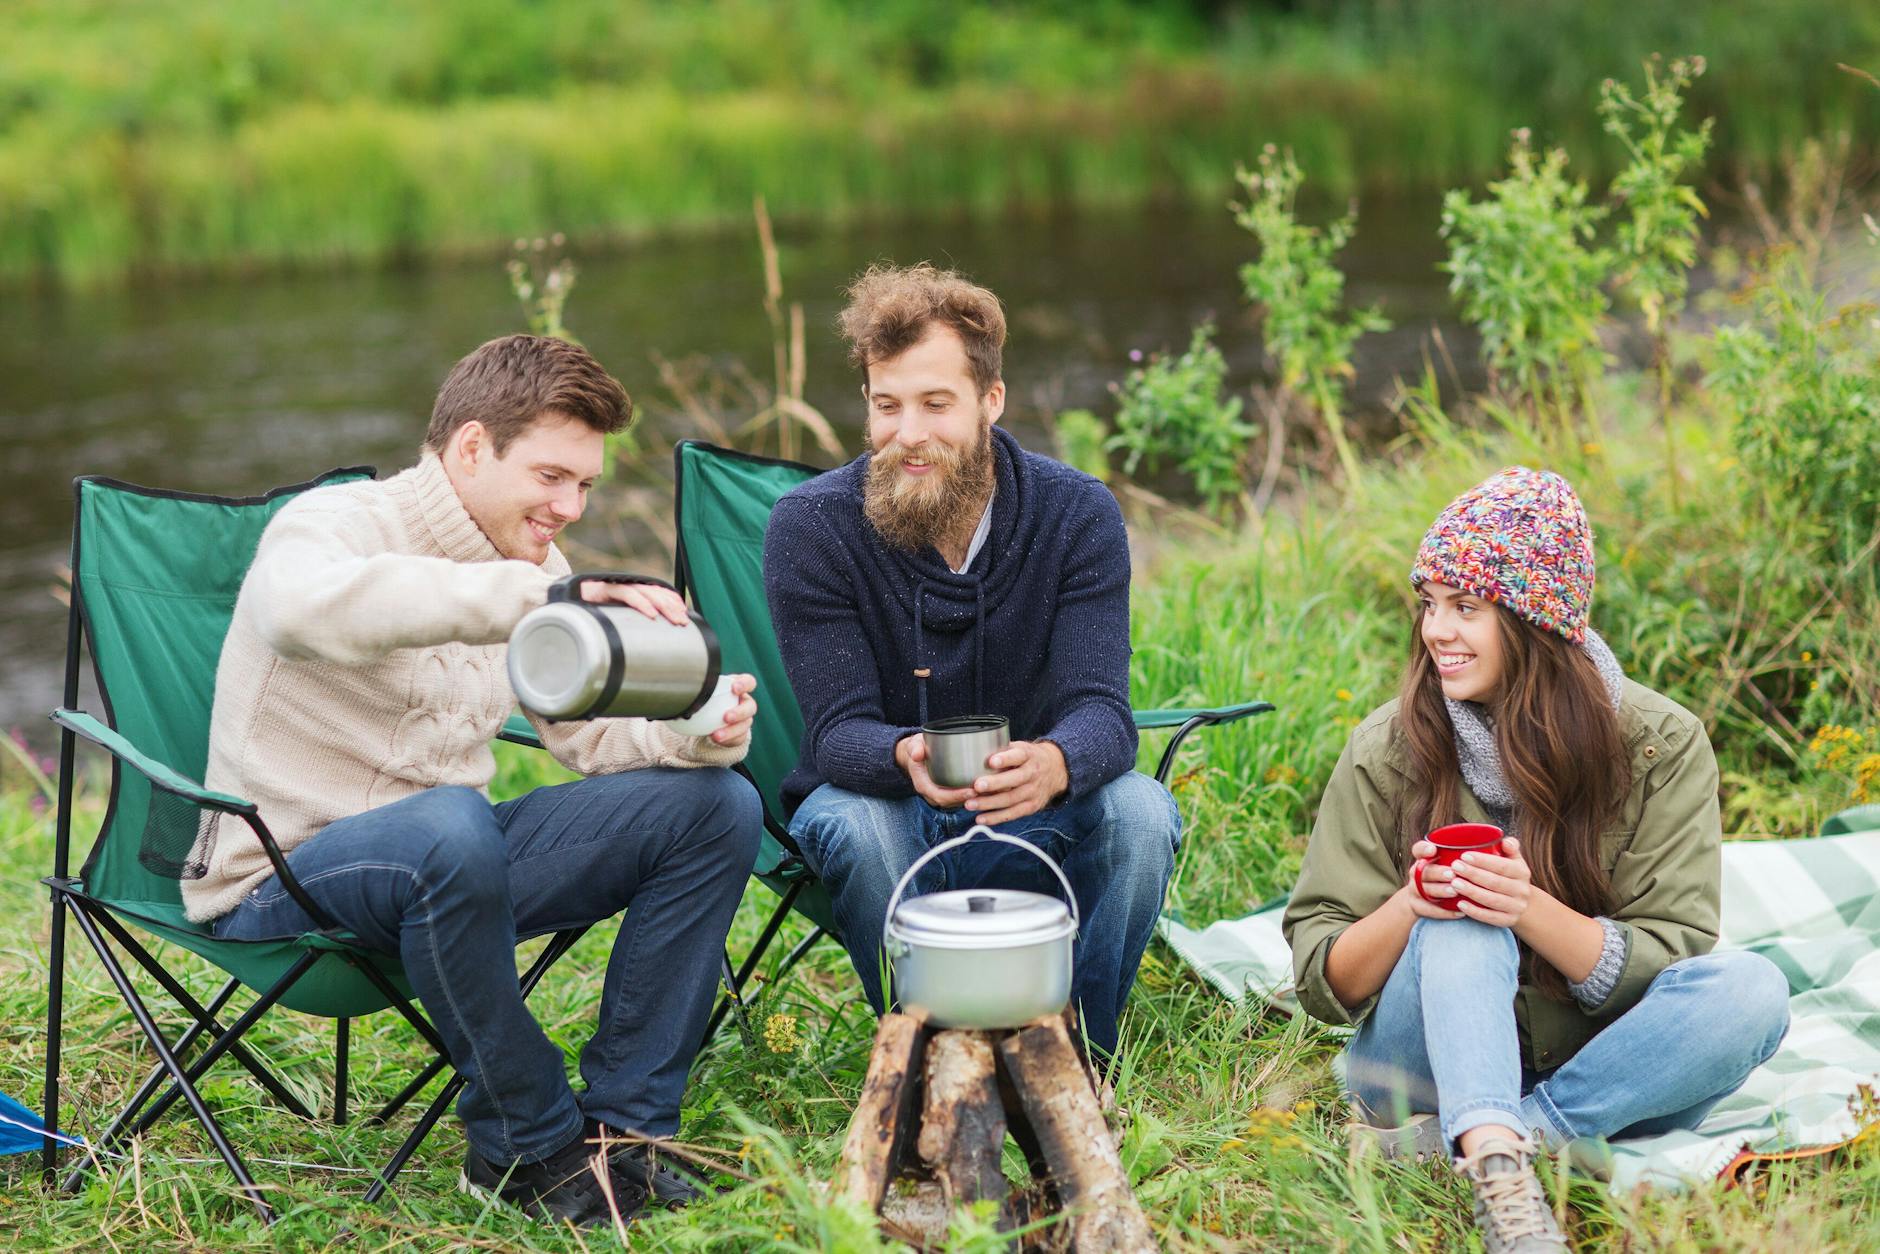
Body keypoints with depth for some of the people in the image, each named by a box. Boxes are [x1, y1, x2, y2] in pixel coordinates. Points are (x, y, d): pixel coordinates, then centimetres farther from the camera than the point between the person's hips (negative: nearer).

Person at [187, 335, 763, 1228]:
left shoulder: (525, 568, 9)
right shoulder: (333, 525, -16)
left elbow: (593, 732, 9)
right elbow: (306, 607, -42)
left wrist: (698, 733, -16)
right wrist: (547, 592, -48)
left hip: (449, 857, 8)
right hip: (285, 879, -7)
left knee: (716, 805, -4)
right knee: (450, 826, -41)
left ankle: (620, 1126, -3)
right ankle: (530, 1146, -20)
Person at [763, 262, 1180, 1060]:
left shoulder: (1079, 515, -12)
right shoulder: (810, 528, -15)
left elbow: (1101, 708, -22)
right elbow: (839, 731, -20)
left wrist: (1053, 763, -48)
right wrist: (907, 758, -47)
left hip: (1032, 819, 1)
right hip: (884, 804, -1)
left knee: (1139, 812, -29)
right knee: (855, 826, -35)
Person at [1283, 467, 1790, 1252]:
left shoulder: (1659, 744, -4)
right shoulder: (1391, 750, -3)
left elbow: (1671, 964, -9)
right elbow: (1323, 984, -1)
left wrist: (1532, 910, -27)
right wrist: (1407, 908, -23)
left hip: (1595, 1073, 1)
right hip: (1431, 1064, -1)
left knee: (1752, 991, -27)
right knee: (1461, 920, -29)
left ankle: (1463, 1140, -31)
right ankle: (1499, 1169, -49)